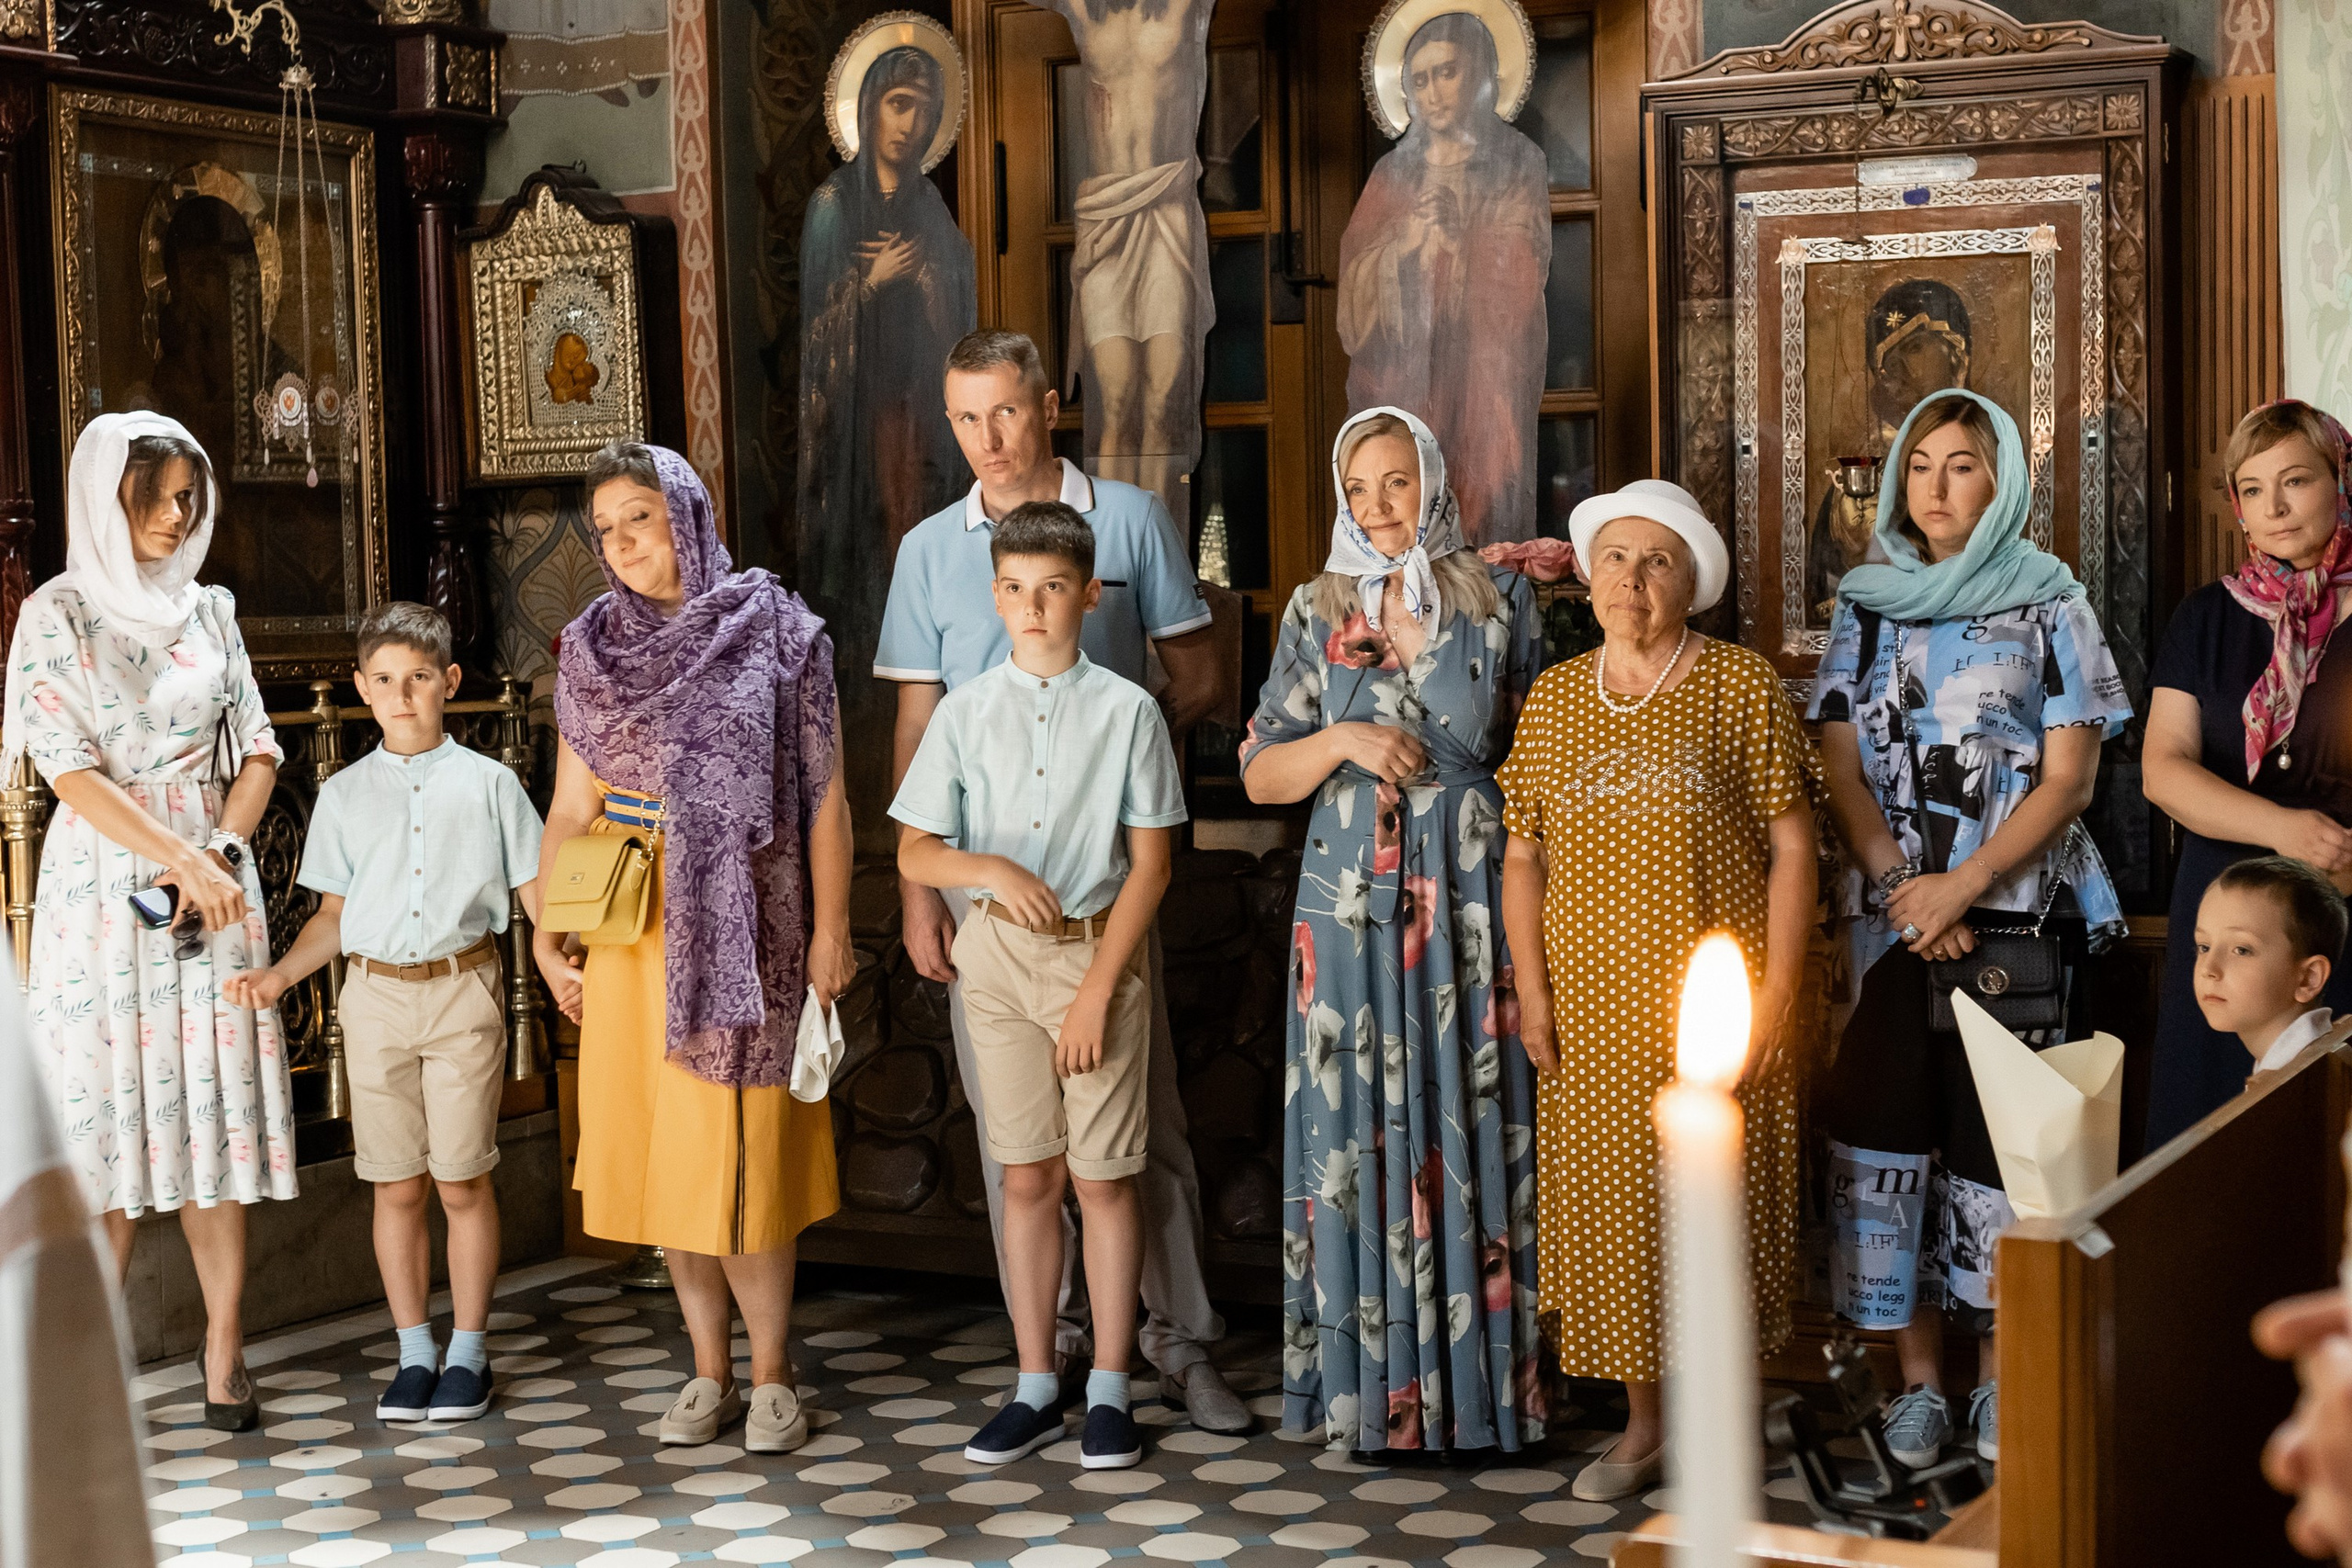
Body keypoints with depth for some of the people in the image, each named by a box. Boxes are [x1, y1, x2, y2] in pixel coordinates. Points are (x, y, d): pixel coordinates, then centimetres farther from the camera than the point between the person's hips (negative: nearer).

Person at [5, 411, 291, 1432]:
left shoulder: (209, 610, 11)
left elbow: (258, 748, 9)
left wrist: (218, 853, -7)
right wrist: (181, 857, -17)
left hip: (215, 879, 3)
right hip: (105, 886, -3)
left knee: (216, 1110, 1)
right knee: (110, 1108, -3)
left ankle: (224, 1344, 4)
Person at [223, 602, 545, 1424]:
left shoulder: (488, 784, 3)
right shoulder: (344, 796, 9)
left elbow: (535, 893, 5)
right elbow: (335, 915, 13)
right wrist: (278, 975, -1)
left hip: (463, 991, -2)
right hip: (375, 994, 2)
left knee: (462, 1179, 0)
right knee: (397, 1186, 6)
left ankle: (468, 1352, 13)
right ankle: (413, 1353, 17)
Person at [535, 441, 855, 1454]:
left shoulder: (778, 635, -2)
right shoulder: (591, 649, 8)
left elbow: (824, 795, -2)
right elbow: (570, 808, 10)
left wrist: (831, 929, -7)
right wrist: (545, 936, 4)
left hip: (741, 930, -4)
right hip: (633, 932, 4)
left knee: (736, 1153, -4)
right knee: (663, 1157, 6)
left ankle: (770, 1376, 9)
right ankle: (709, 1370, 17)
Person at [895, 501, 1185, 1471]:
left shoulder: (1127, 712, -4)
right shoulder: (965, 712, 2)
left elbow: (1151, 863, -4)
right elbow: (916, 853, 6)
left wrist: (1097, 989, -10)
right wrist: (991, 867, -16)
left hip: (1100, 952, -2)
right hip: (999, 954, 2)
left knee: (1103, 1178, 2)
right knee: (1027, 1178, 8)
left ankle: (1109, 1390, 14)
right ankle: (1035, 1388, 18)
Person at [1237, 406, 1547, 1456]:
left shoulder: (1500, 604, 5)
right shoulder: (1318, 613, 8)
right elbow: (1260, 776, 8)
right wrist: (1344, 741, -11)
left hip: (1471, 906, -1)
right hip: (1352, 910, 1)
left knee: (1471, 1133, -1)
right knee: (1360, 1134, 0)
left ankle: (1480, 1393, 8)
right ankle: (1368, 1397, 9)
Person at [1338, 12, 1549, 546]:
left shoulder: (1518, 165, 4)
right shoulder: (1395, 170, 14)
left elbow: (1521, 271, -4)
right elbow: (1353, 270, 6)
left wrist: (1461, 237, -17)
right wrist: (1406, 242, -11)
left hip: (1484, 359, -3)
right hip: (1400, 358, 3)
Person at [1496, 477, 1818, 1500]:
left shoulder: (1741, 686, -2)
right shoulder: (1553, 698, 9)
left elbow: (1792, 848, -3)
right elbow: (1522, 856, 11)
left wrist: (1775, 993, -9)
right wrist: (1531, 987, 1)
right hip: (1592, 1011, 4)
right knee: (1609, 1211, 6)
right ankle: (1643, 1426, 20)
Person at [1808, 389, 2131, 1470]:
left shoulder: (2049, 604, 4)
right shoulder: (1866, 606, 11)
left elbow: (2069, 779, -3)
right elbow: (1842, 768, 6)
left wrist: (1963, 885, -14)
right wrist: (1899, 886, -9)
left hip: (2016, 911, -2)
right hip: (1892, 911, 2)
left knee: (1997, 1129, -3)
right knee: (1885, 1116, -4)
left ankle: (2004, 1377, 9)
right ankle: (1918, 1375, 6)